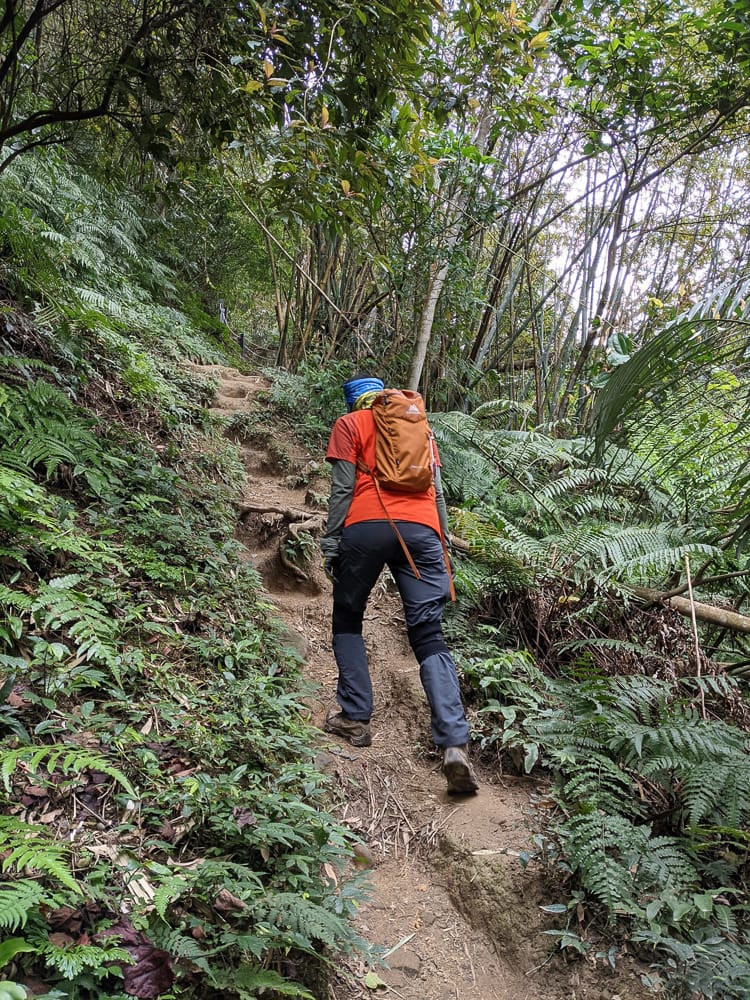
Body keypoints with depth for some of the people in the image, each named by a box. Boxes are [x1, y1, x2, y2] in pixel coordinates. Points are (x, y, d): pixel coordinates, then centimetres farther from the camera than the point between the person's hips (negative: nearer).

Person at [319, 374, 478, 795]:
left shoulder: (349, 424, 15)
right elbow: (437, 490, 20)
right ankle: (455, 744, -15)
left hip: (366, 527, -2)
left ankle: (356, 718, 11)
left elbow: (342, 488, 3)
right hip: (422, 530, 3)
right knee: (430, 637, -1)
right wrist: (442, 544, 22)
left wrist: (330, 544, 6)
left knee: (348, 621, 18)